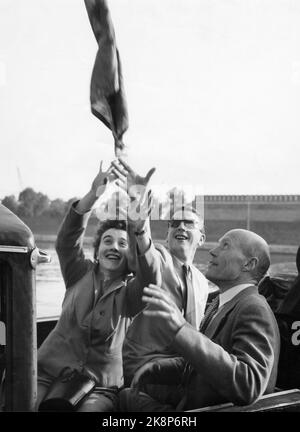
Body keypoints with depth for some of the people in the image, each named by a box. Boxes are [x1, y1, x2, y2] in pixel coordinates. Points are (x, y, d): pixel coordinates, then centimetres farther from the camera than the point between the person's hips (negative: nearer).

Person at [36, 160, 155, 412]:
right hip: (50, 372, 2)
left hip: (101, 386, -2)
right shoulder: (80, 274, 11)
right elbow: (67, 239, -6)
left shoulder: (131, 291, 4)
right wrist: (93, 195, -24)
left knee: (93, 408, -31)